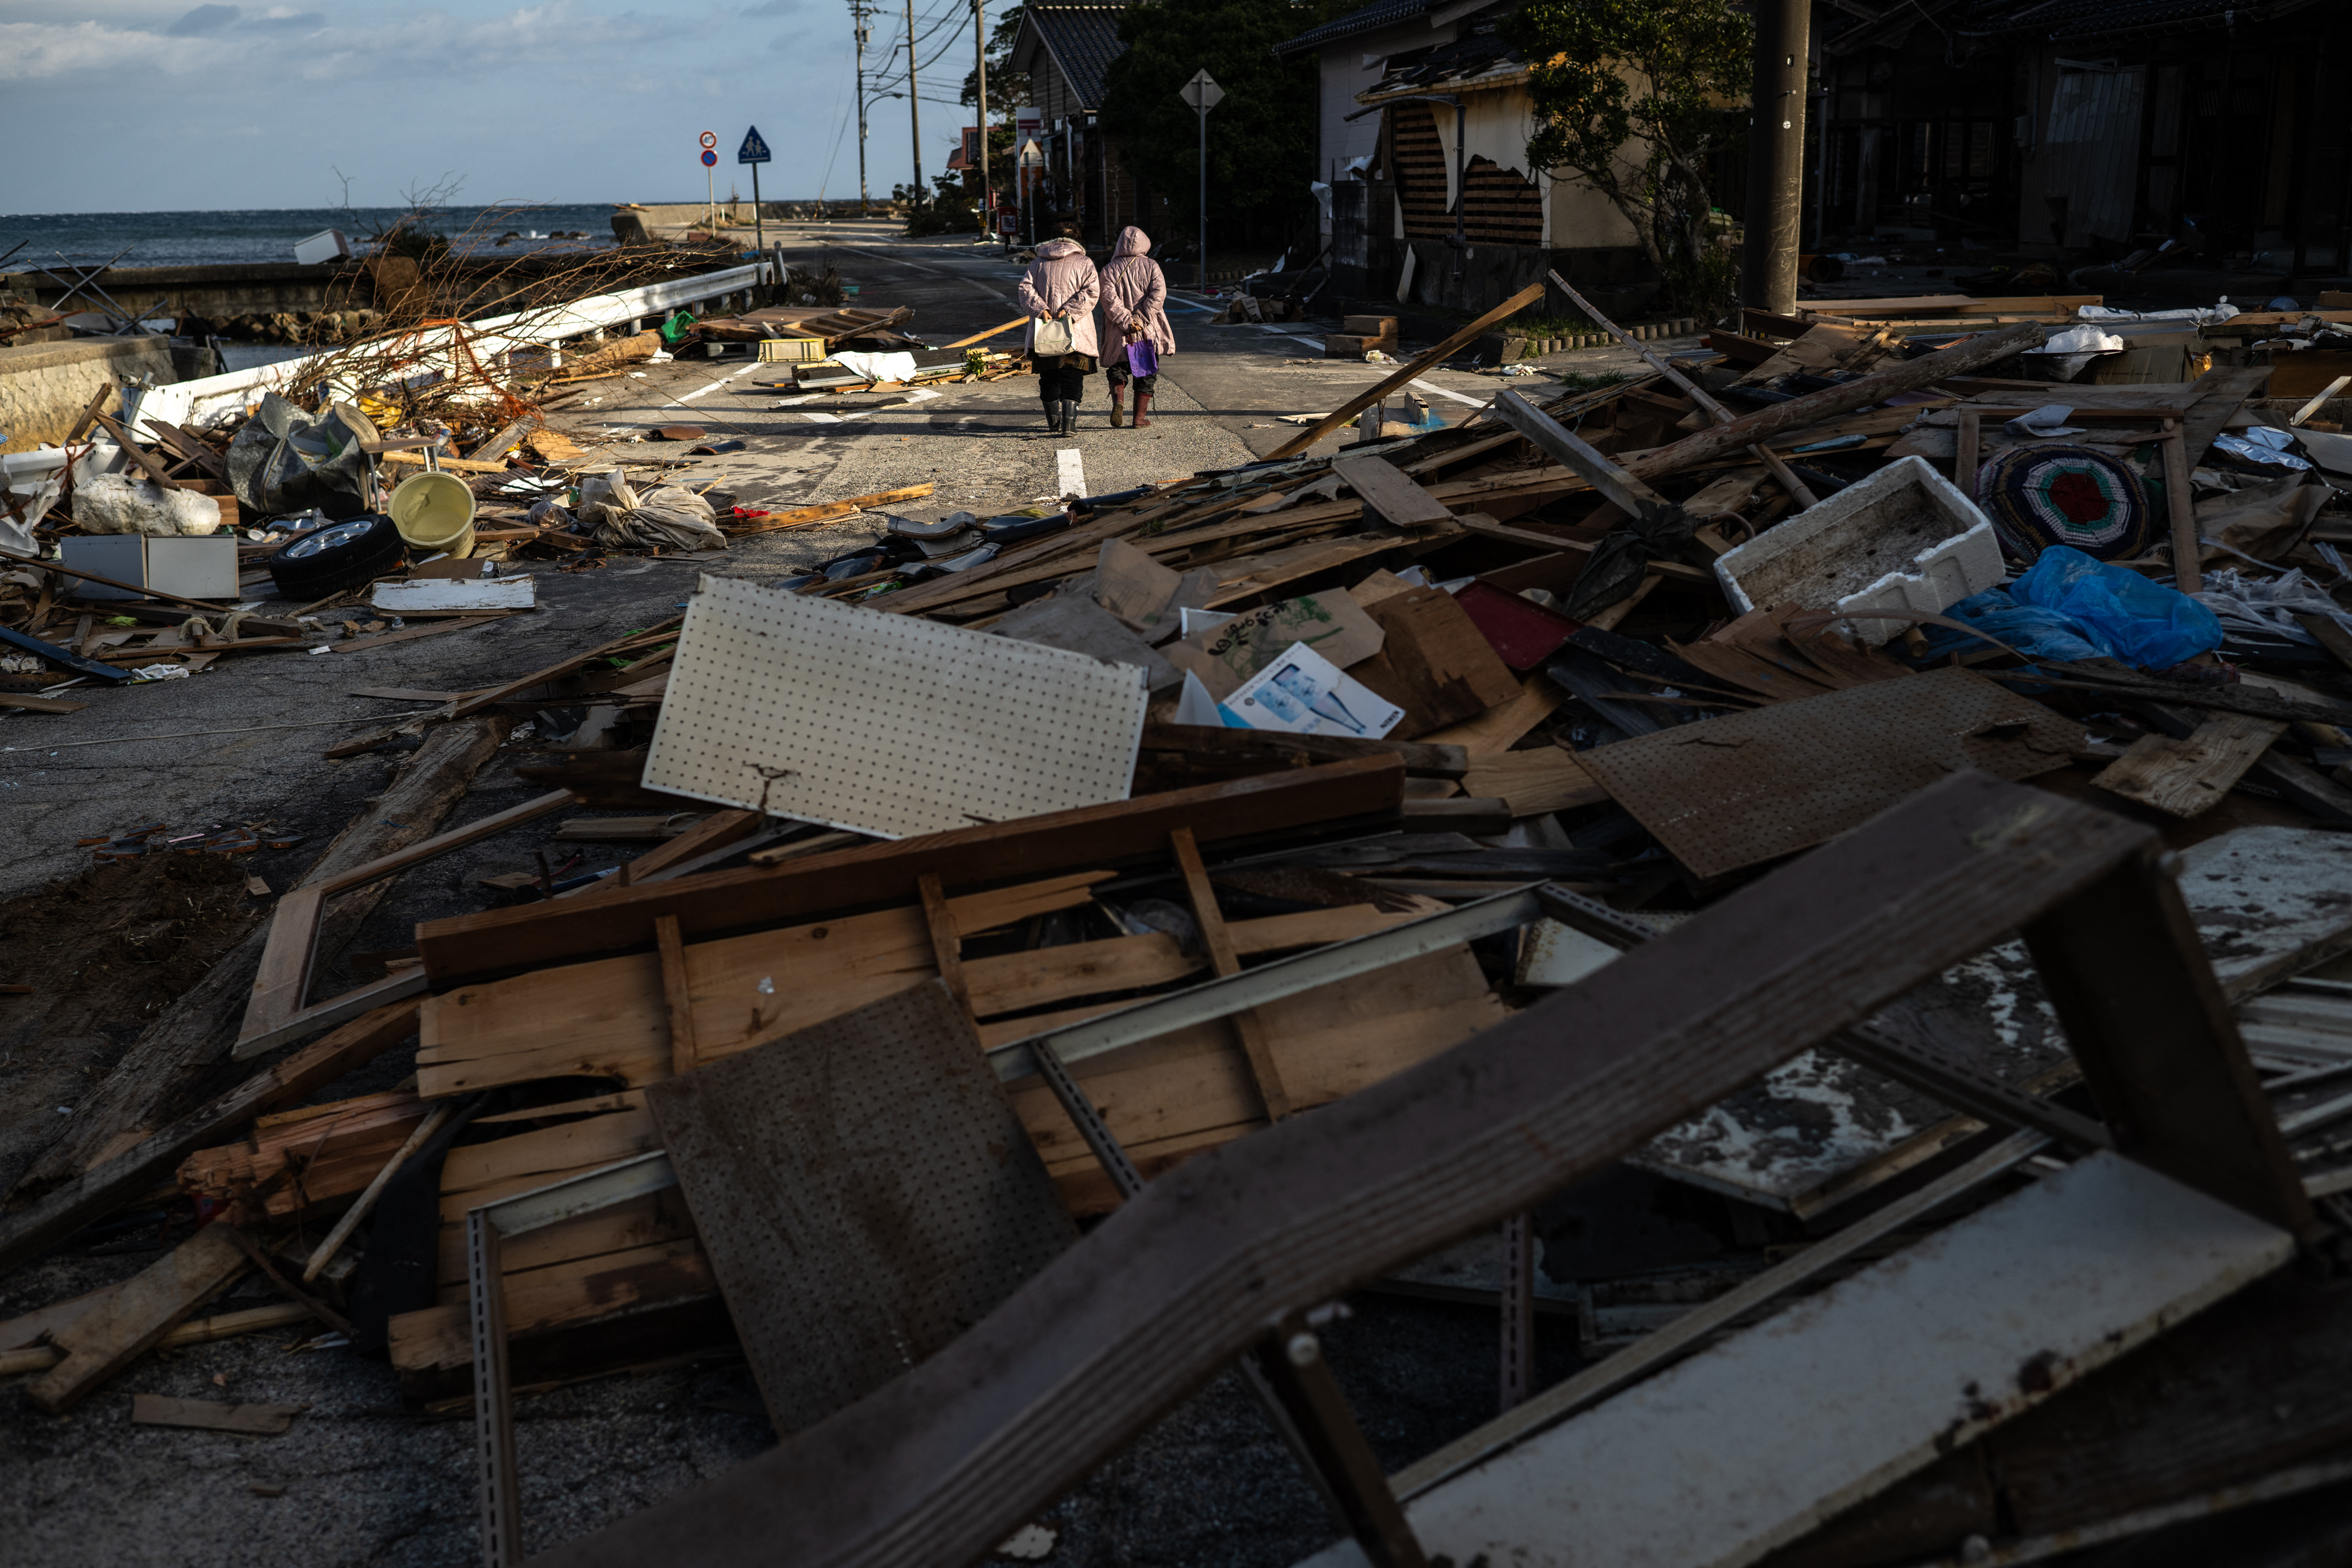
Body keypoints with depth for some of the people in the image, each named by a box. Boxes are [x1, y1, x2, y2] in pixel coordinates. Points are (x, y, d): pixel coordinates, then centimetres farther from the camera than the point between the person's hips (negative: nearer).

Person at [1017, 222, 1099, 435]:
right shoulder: (1084, 264, 3)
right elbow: (1091, 291, -10)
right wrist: (1069, 310, -14)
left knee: (1048, 377, 13)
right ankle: (1069, 419, -13)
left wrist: (1040, 309, -9)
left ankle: (1054, 420, 20)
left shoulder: (1038, 264, 11)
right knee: (1072, 377, -2)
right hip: (1076, 332, -2)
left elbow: (1025, 288, 0)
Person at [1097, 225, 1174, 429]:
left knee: (1117, 370, 15)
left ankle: (1118, 401, -12)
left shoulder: (1110, 270, 1)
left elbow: (1109, 299, -12)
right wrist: (1140, 319, -15)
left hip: (1119, 334, 0)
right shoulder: (1151, 266, 1)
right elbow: (1158, 294, -12)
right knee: (1146, 374, 11)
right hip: (1148, 332, 0)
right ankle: (1140, 417, 10)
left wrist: (1126, 321, -14)